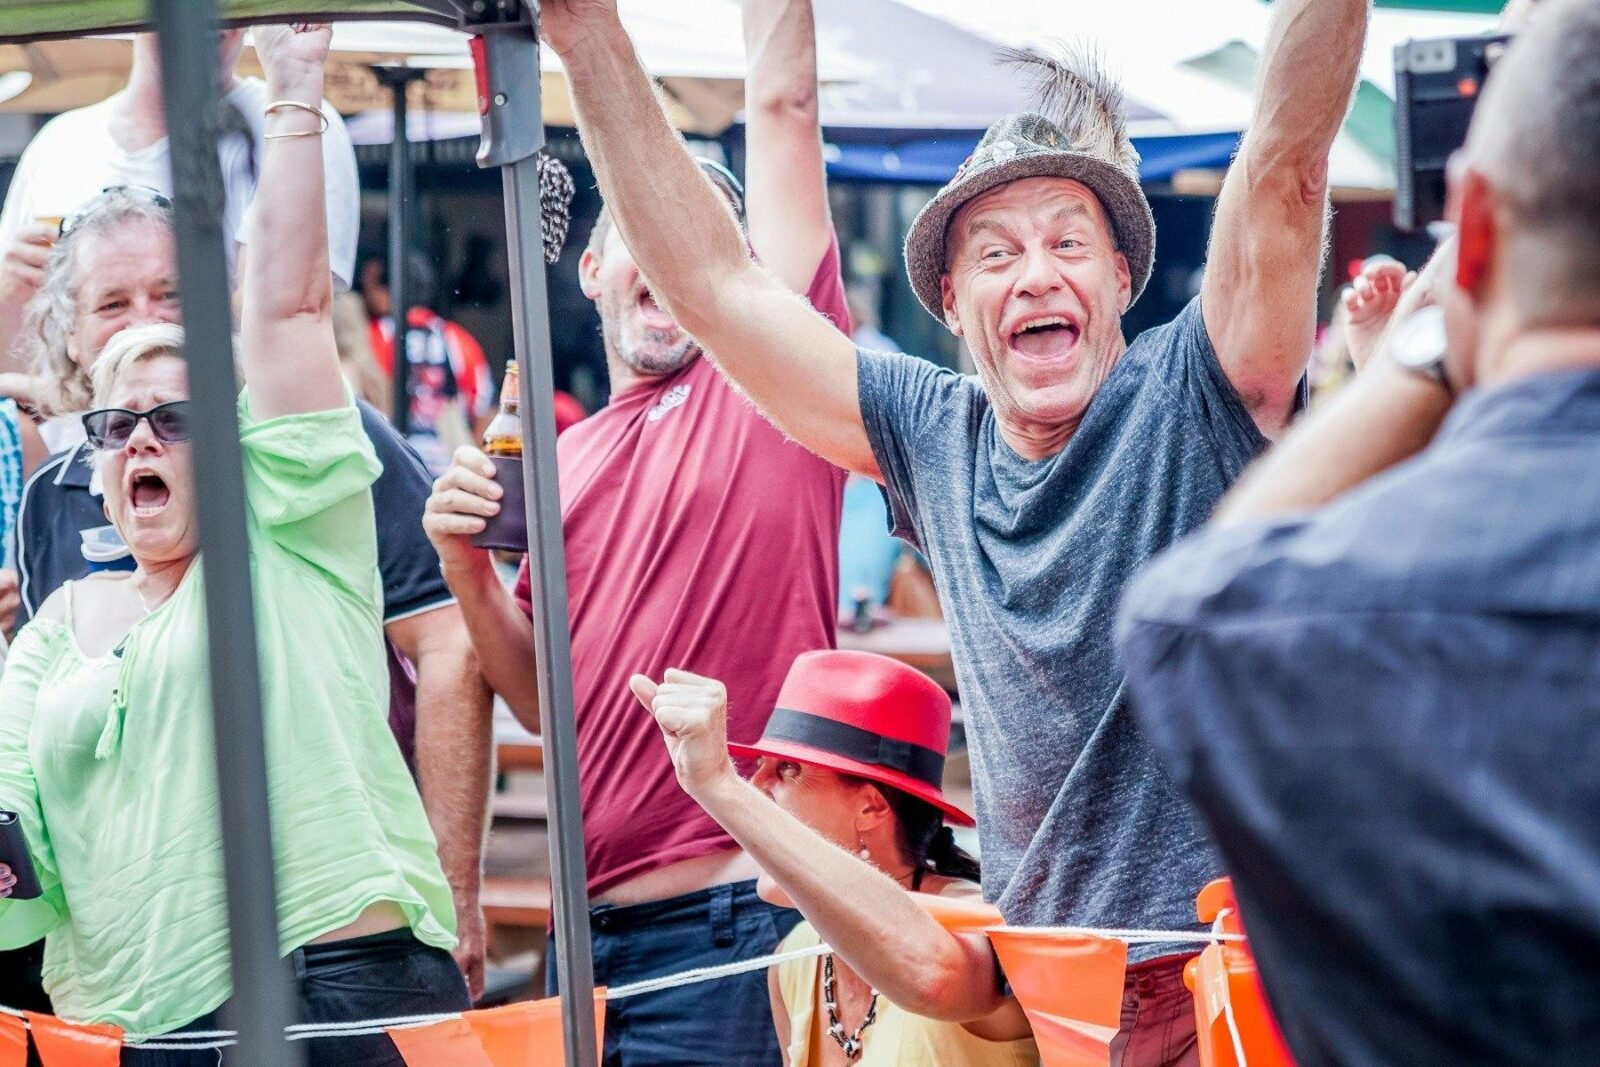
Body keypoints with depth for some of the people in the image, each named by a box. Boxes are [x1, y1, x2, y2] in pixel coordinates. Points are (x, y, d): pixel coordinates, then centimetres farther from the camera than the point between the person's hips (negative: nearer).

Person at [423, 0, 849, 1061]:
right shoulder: (568, 458, 14)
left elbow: (781, 103, -5)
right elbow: (548, 704, 15)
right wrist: (468, 567, 1)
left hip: (734, 921, -6)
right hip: (592, 924, 6)